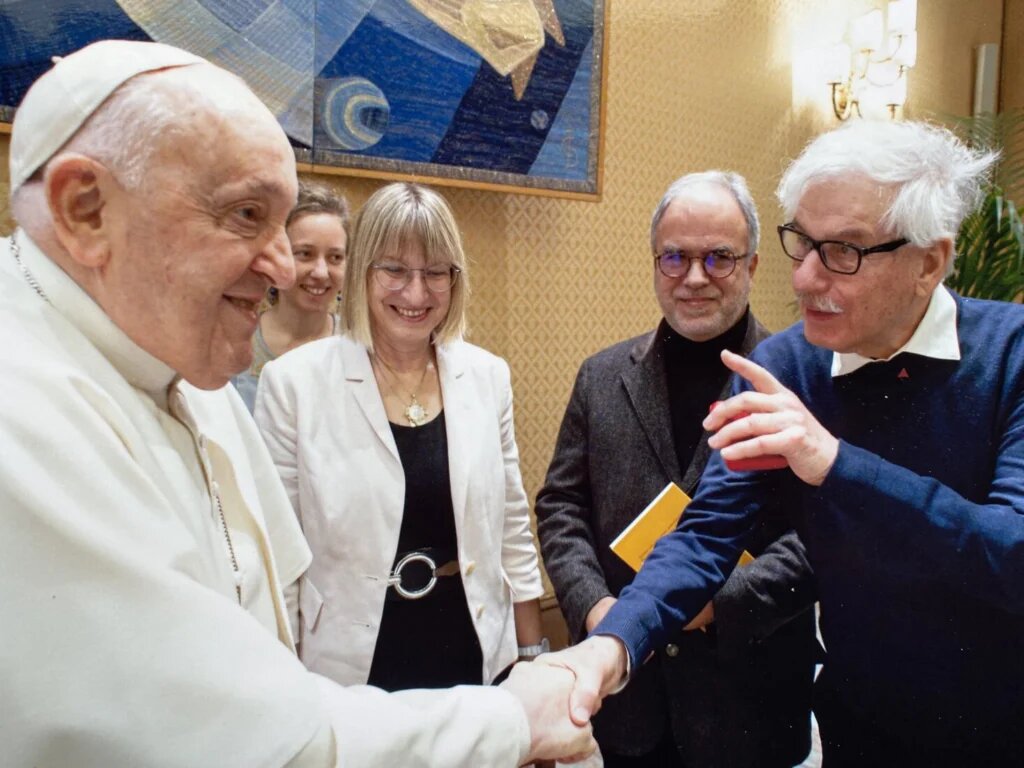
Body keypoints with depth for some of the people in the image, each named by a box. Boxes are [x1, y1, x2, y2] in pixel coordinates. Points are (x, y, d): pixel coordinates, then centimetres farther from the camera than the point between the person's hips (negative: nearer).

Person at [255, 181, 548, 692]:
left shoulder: (487, 376, -2)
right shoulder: (294, 382, -11)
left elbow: (512, 529, 5)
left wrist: (532, 657, 8)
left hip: (474, 662, 3)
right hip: (350, 669, -2)